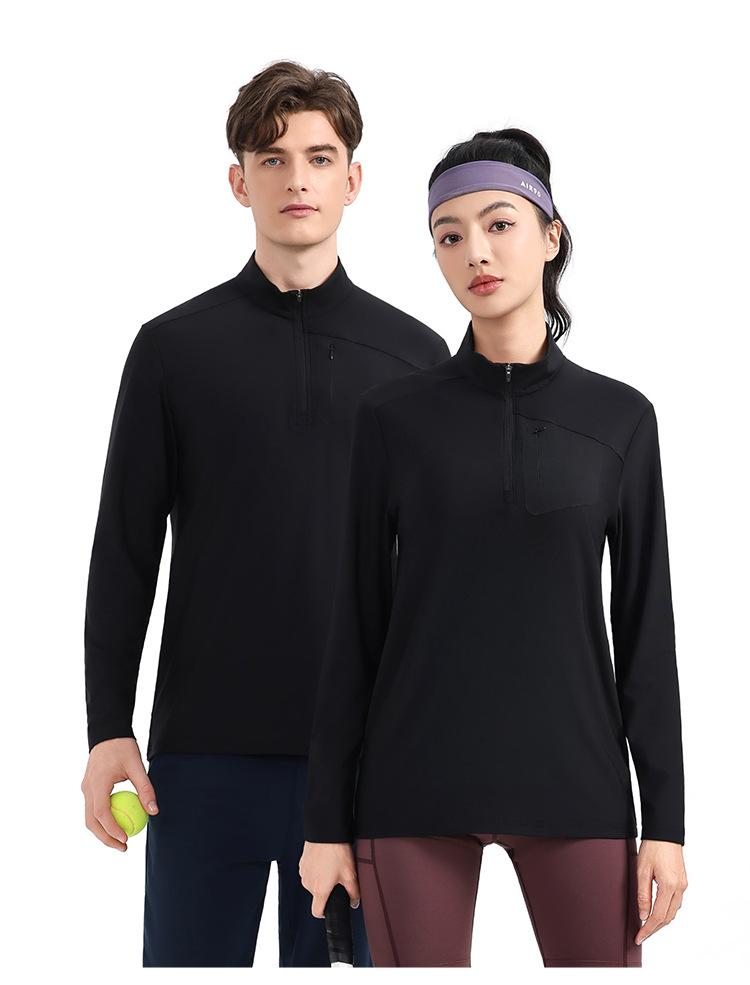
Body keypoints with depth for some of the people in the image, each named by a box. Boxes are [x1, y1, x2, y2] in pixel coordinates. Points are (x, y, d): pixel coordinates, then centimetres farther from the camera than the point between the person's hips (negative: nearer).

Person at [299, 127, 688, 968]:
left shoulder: (620, 417, 5)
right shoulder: (393, 416, 3)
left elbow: (646, 622, 4)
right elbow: (358, 621, 4)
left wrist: (665, 818, -1)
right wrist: (325, 817, 1)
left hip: (569, 774, 1)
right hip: (417, 776, 0)